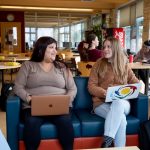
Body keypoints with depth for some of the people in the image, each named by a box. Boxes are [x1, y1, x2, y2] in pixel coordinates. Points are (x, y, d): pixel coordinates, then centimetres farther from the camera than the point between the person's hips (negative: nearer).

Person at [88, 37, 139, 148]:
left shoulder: (124, 66, 14)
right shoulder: (98, 65, 7)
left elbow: (136, 83, 15)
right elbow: (91, 87, 1)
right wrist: (105, 93, -18)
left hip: (122, 103, 2)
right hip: (102, 103, -1)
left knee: (118, 102, -38)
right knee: (121, 118, -34)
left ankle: (107, 141, -39)